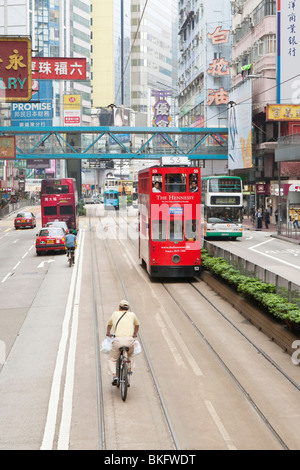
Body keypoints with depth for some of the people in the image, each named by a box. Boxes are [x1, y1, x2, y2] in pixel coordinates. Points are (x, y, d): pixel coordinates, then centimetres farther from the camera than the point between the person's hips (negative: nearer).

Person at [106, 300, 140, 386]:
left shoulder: (115, 314, 19)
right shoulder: (132, 314, 19)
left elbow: (109, 324, 38)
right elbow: (137, 325, 38)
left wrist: (108, 333, 59)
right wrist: (135, 334, 57)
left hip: (118, 340, -1)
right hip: (129, 340, 1)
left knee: (112, 359, 16)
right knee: (131, 355, 33)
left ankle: (114, 375, -5)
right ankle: (129, 369, 15)